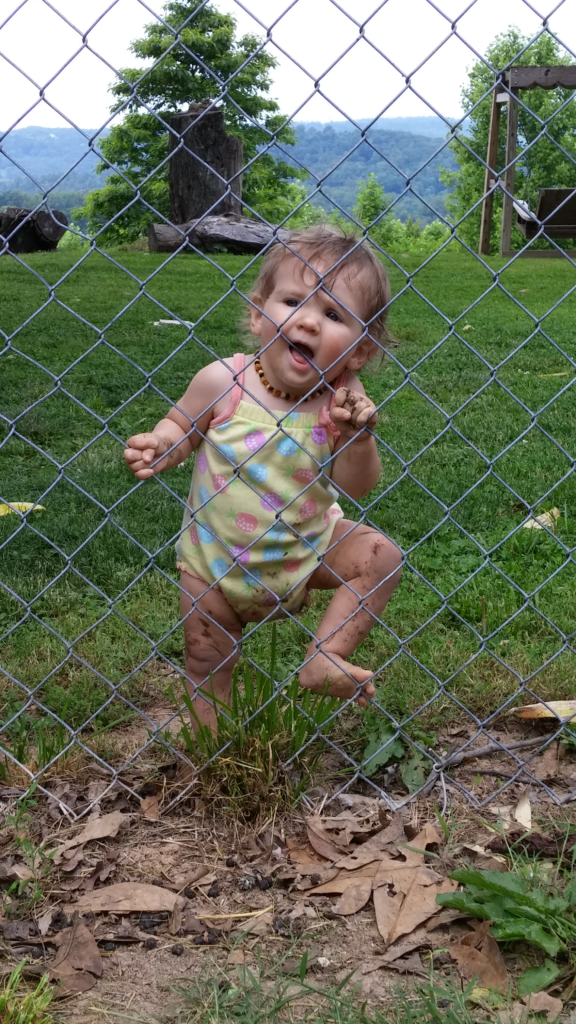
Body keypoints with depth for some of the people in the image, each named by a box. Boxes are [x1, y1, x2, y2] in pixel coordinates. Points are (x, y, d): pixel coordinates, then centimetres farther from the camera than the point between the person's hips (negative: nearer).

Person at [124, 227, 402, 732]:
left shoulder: (342, 398, -18)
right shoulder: (221, 382, -21)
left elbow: (357, 487, -16)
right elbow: (180, 427, -3)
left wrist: (360, 435, -33)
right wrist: (157, 448, -24)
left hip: (308, 547, 1)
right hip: (217, 561, -1)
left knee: (382, 556, -12)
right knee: (208, 669, 10)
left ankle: (325, 661, -5)